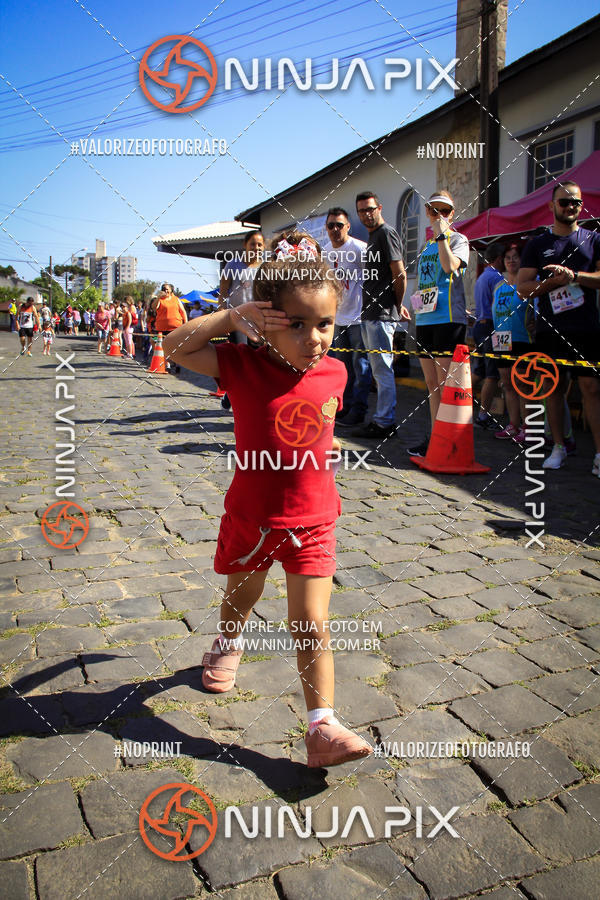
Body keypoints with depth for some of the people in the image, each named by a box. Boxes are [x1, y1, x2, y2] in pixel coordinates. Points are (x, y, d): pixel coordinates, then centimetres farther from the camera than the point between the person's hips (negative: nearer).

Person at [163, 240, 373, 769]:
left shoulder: (334, 373, -5)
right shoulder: (244, 367, -15)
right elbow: (176, 347, -18)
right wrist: (232, 316, -24)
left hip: (312, 522, 1)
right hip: (251, 518, 0)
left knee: (312, 625, -3)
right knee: (242, 597, 25)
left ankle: (322, 728, 5)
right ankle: (229, 646, 58)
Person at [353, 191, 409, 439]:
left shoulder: (387, 233, -9)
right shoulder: (372, 236, 21)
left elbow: (400, 274, -15)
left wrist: (398, 306, -6)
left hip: (382, 315, -10)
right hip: (369, 315, 10)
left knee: (382, 370, -6)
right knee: (378, 370, 13)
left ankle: (385, 423, -1)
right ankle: (381, 418, 21)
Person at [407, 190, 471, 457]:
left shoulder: (458, 239, 2)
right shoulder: (426, 247, 22)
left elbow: (450, 266, -19)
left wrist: (442, 234, -15)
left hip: (449, 318, -7)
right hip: (425, 319, 7)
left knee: (445, 383, -9)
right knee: (432, 383, 8)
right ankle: (434, 437, 13)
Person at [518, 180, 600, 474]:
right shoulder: (536, 244, 11)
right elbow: (523, 288, 3)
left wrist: (573, 275, -15)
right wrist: (554, 280, -12)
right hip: (549, 330, 1)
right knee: (554, 387, 5)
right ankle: (558, 447, 14)